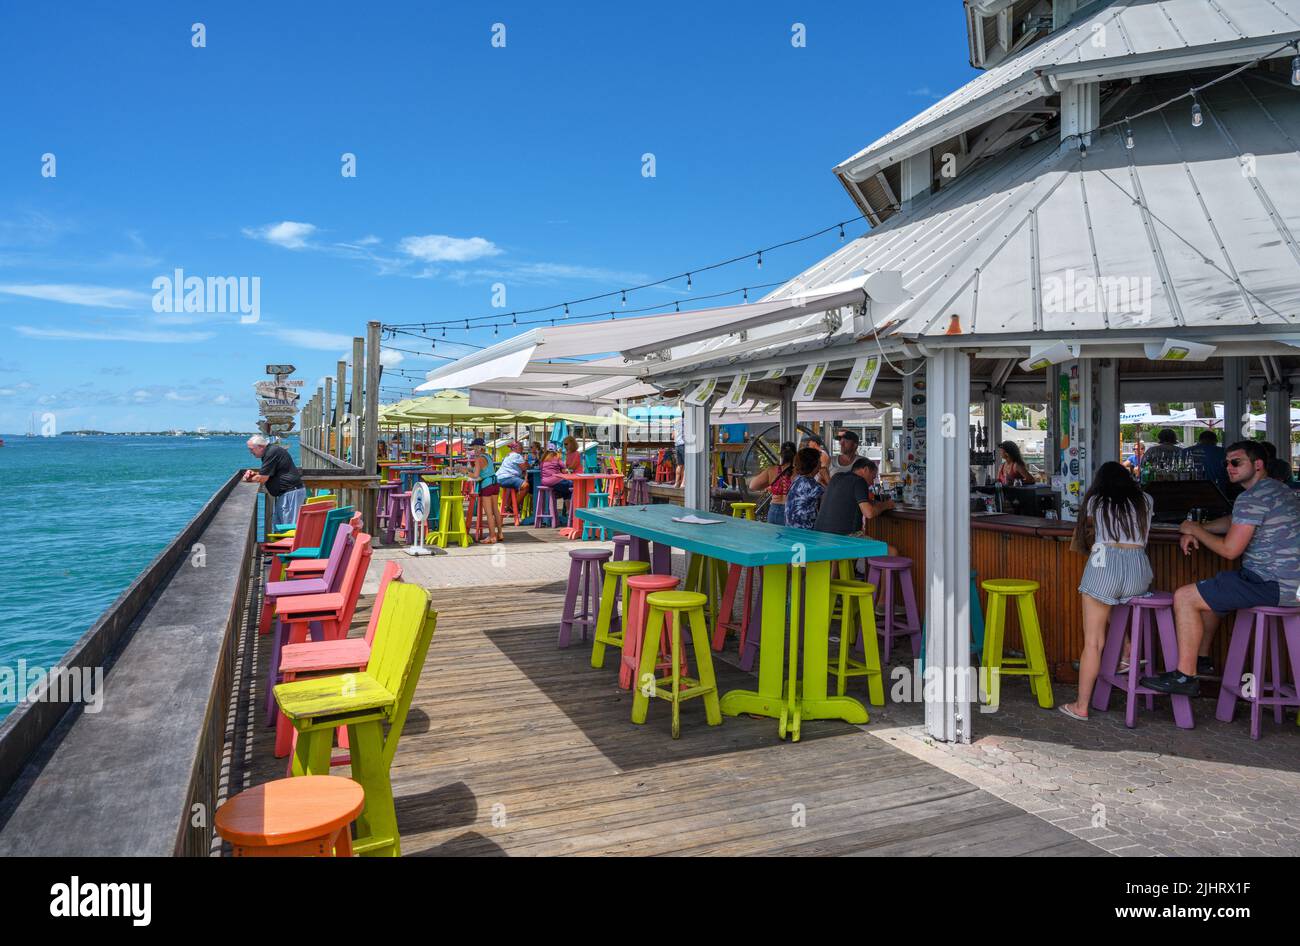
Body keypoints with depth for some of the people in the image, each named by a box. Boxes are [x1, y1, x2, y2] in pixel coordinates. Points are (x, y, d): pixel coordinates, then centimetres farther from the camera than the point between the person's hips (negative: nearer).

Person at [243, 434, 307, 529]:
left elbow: (262, 478, -16)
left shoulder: (272, 452, -16)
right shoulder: (269, 451, 15)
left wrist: (248, 479, 1)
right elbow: (265, 474, 24)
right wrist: (253, 474, 5)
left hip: (291, 493, -11)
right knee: (277, 524, 13)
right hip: (284, 493, 11)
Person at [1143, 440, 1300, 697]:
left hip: (1272, 584, -11)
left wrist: (1196, 530, -2)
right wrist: (1195, 531, 15)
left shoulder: (1253, 498, -17)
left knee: (1184, 597, -12)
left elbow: (1230, 550, -18)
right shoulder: (1277, 490, 18)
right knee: (1206, 592, 28)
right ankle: (1201, 658, 33)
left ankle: (1185, 676, -10)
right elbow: (1233, 521, 30)